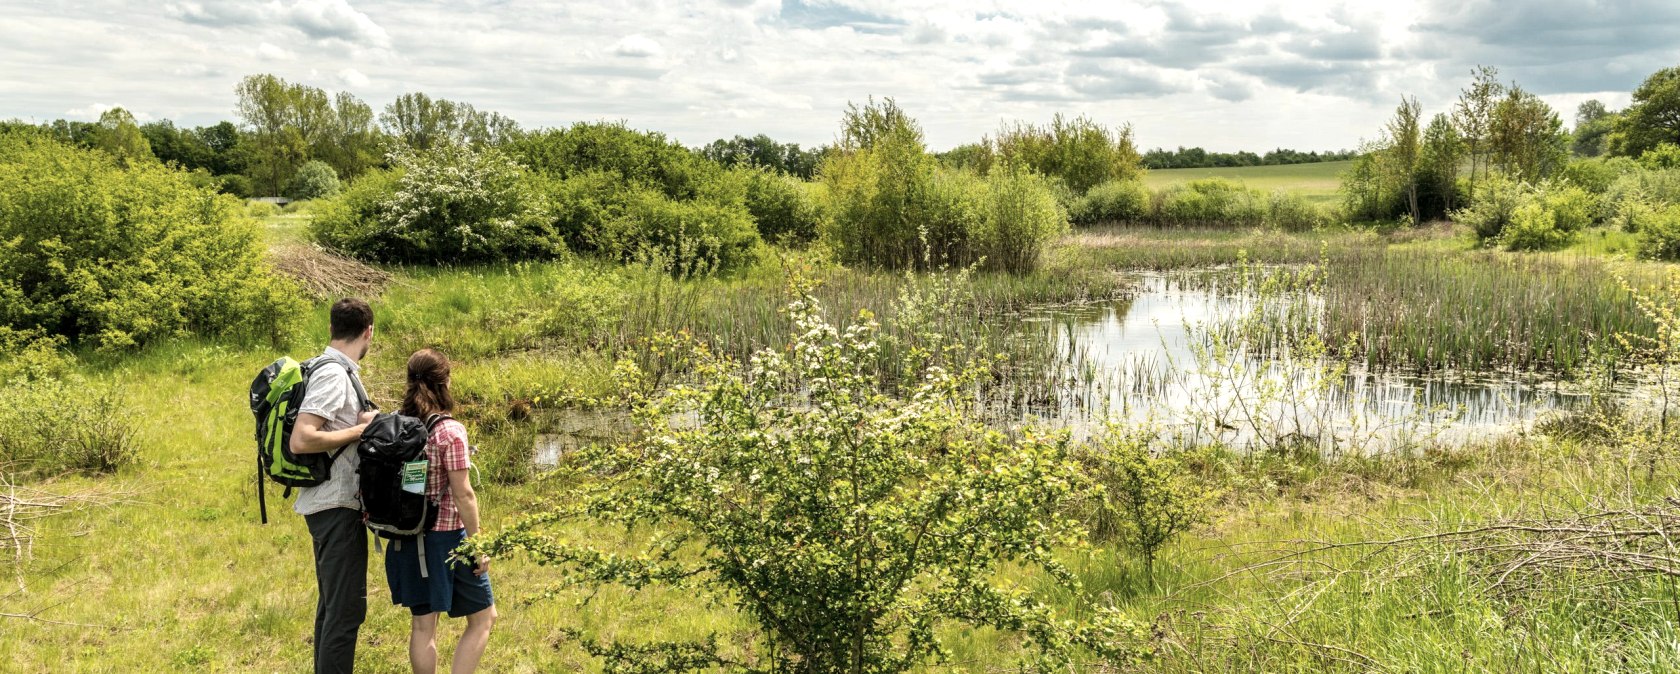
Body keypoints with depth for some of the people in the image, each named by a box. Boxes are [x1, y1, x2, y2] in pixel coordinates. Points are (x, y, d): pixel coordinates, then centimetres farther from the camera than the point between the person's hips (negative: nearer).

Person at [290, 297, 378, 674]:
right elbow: (301, 441, -26)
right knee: (347, 608, -7)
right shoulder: (334, 374, -18)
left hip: (335, 505, 10)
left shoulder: (335, 370, 11)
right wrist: (362, 430, -18)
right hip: (336, 505, -10)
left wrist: (363, 422, 8)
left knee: (333, 604, 18)